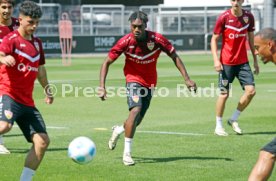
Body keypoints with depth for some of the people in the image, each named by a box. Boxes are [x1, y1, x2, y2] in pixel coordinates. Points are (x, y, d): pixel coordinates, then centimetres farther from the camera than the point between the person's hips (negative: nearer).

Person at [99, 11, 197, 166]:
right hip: (134, 80, -3)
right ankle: (127, 153, -21)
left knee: (138, 120, 8)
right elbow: (107, 62, -10)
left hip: (150, 83, 3)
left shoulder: (157, 39, -18)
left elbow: (175, 57, -5)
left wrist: (187, 79, -11)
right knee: (136, 110, -27)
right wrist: (102, 87, -18)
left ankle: (119, 130, 45)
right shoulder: (125, 42, -19)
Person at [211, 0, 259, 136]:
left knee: (251, 91, -7)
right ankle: (218, 126, 13)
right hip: (226, 62, -4)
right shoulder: (223, 18, -9)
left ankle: (234, 119, 11)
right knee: (224, 94, -2)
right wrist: (216, 59, -15)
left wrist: (255, 60, 14)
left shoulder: (249, 17, 3)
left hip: (243, 62, 4)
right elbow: (214, 39, -4)